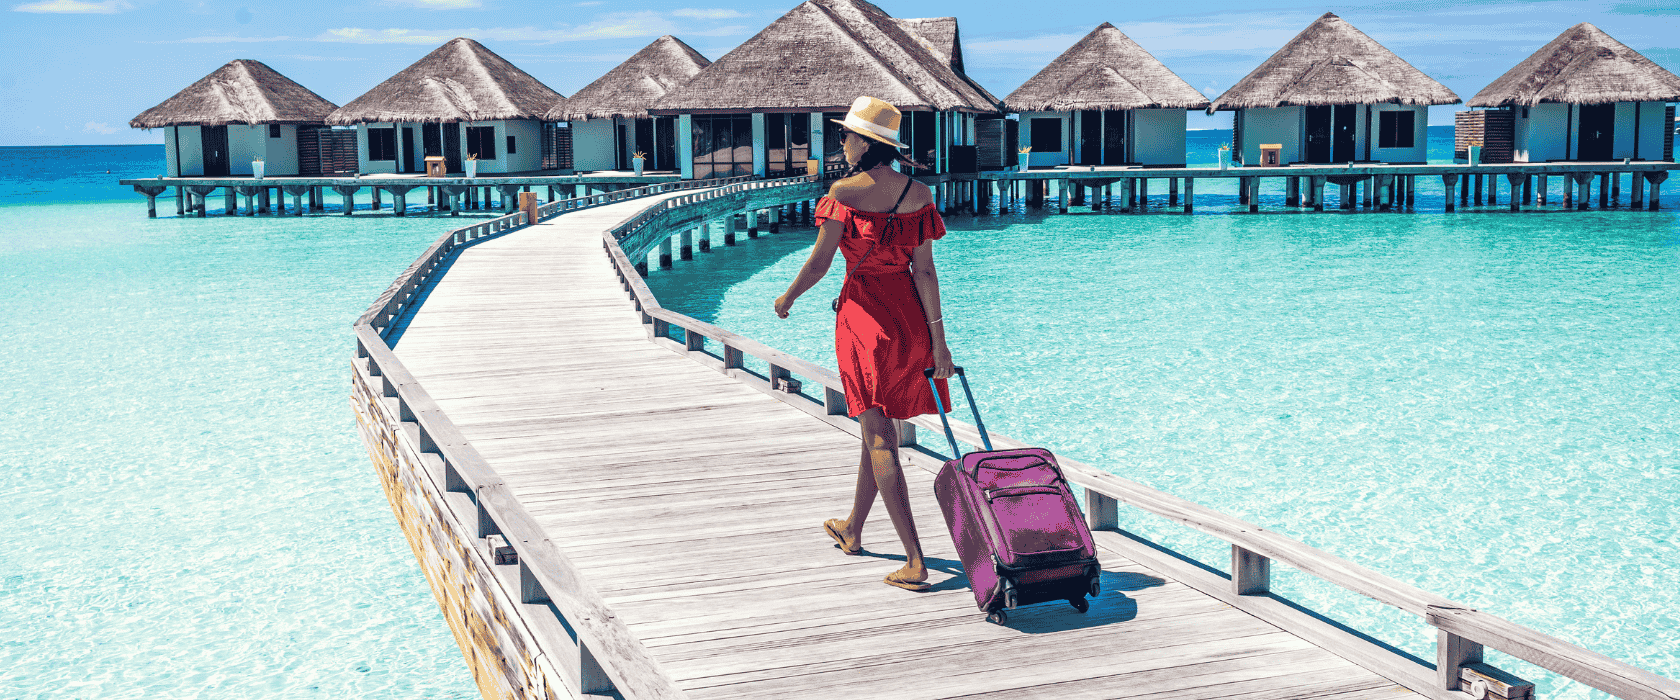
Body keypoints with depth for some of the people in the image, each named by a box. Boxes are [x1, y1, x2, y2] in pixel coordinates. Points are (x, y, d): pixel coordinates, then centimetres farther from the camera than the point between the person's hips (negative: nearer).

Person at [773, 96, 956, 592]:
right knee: (878, 427, 21)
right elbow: (925, 271, -3)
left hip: (864, 309, -5)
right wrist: (937, 338, -2)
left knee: (880, 437, -1)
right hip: (909, 312, 5)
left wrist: (787, 299, 8)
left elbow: (819, 262, -10)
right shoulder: (917, 192, -1)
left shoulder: (845, 191, -13)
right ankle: (852, 531, 39)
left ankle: (915, 561, -8)